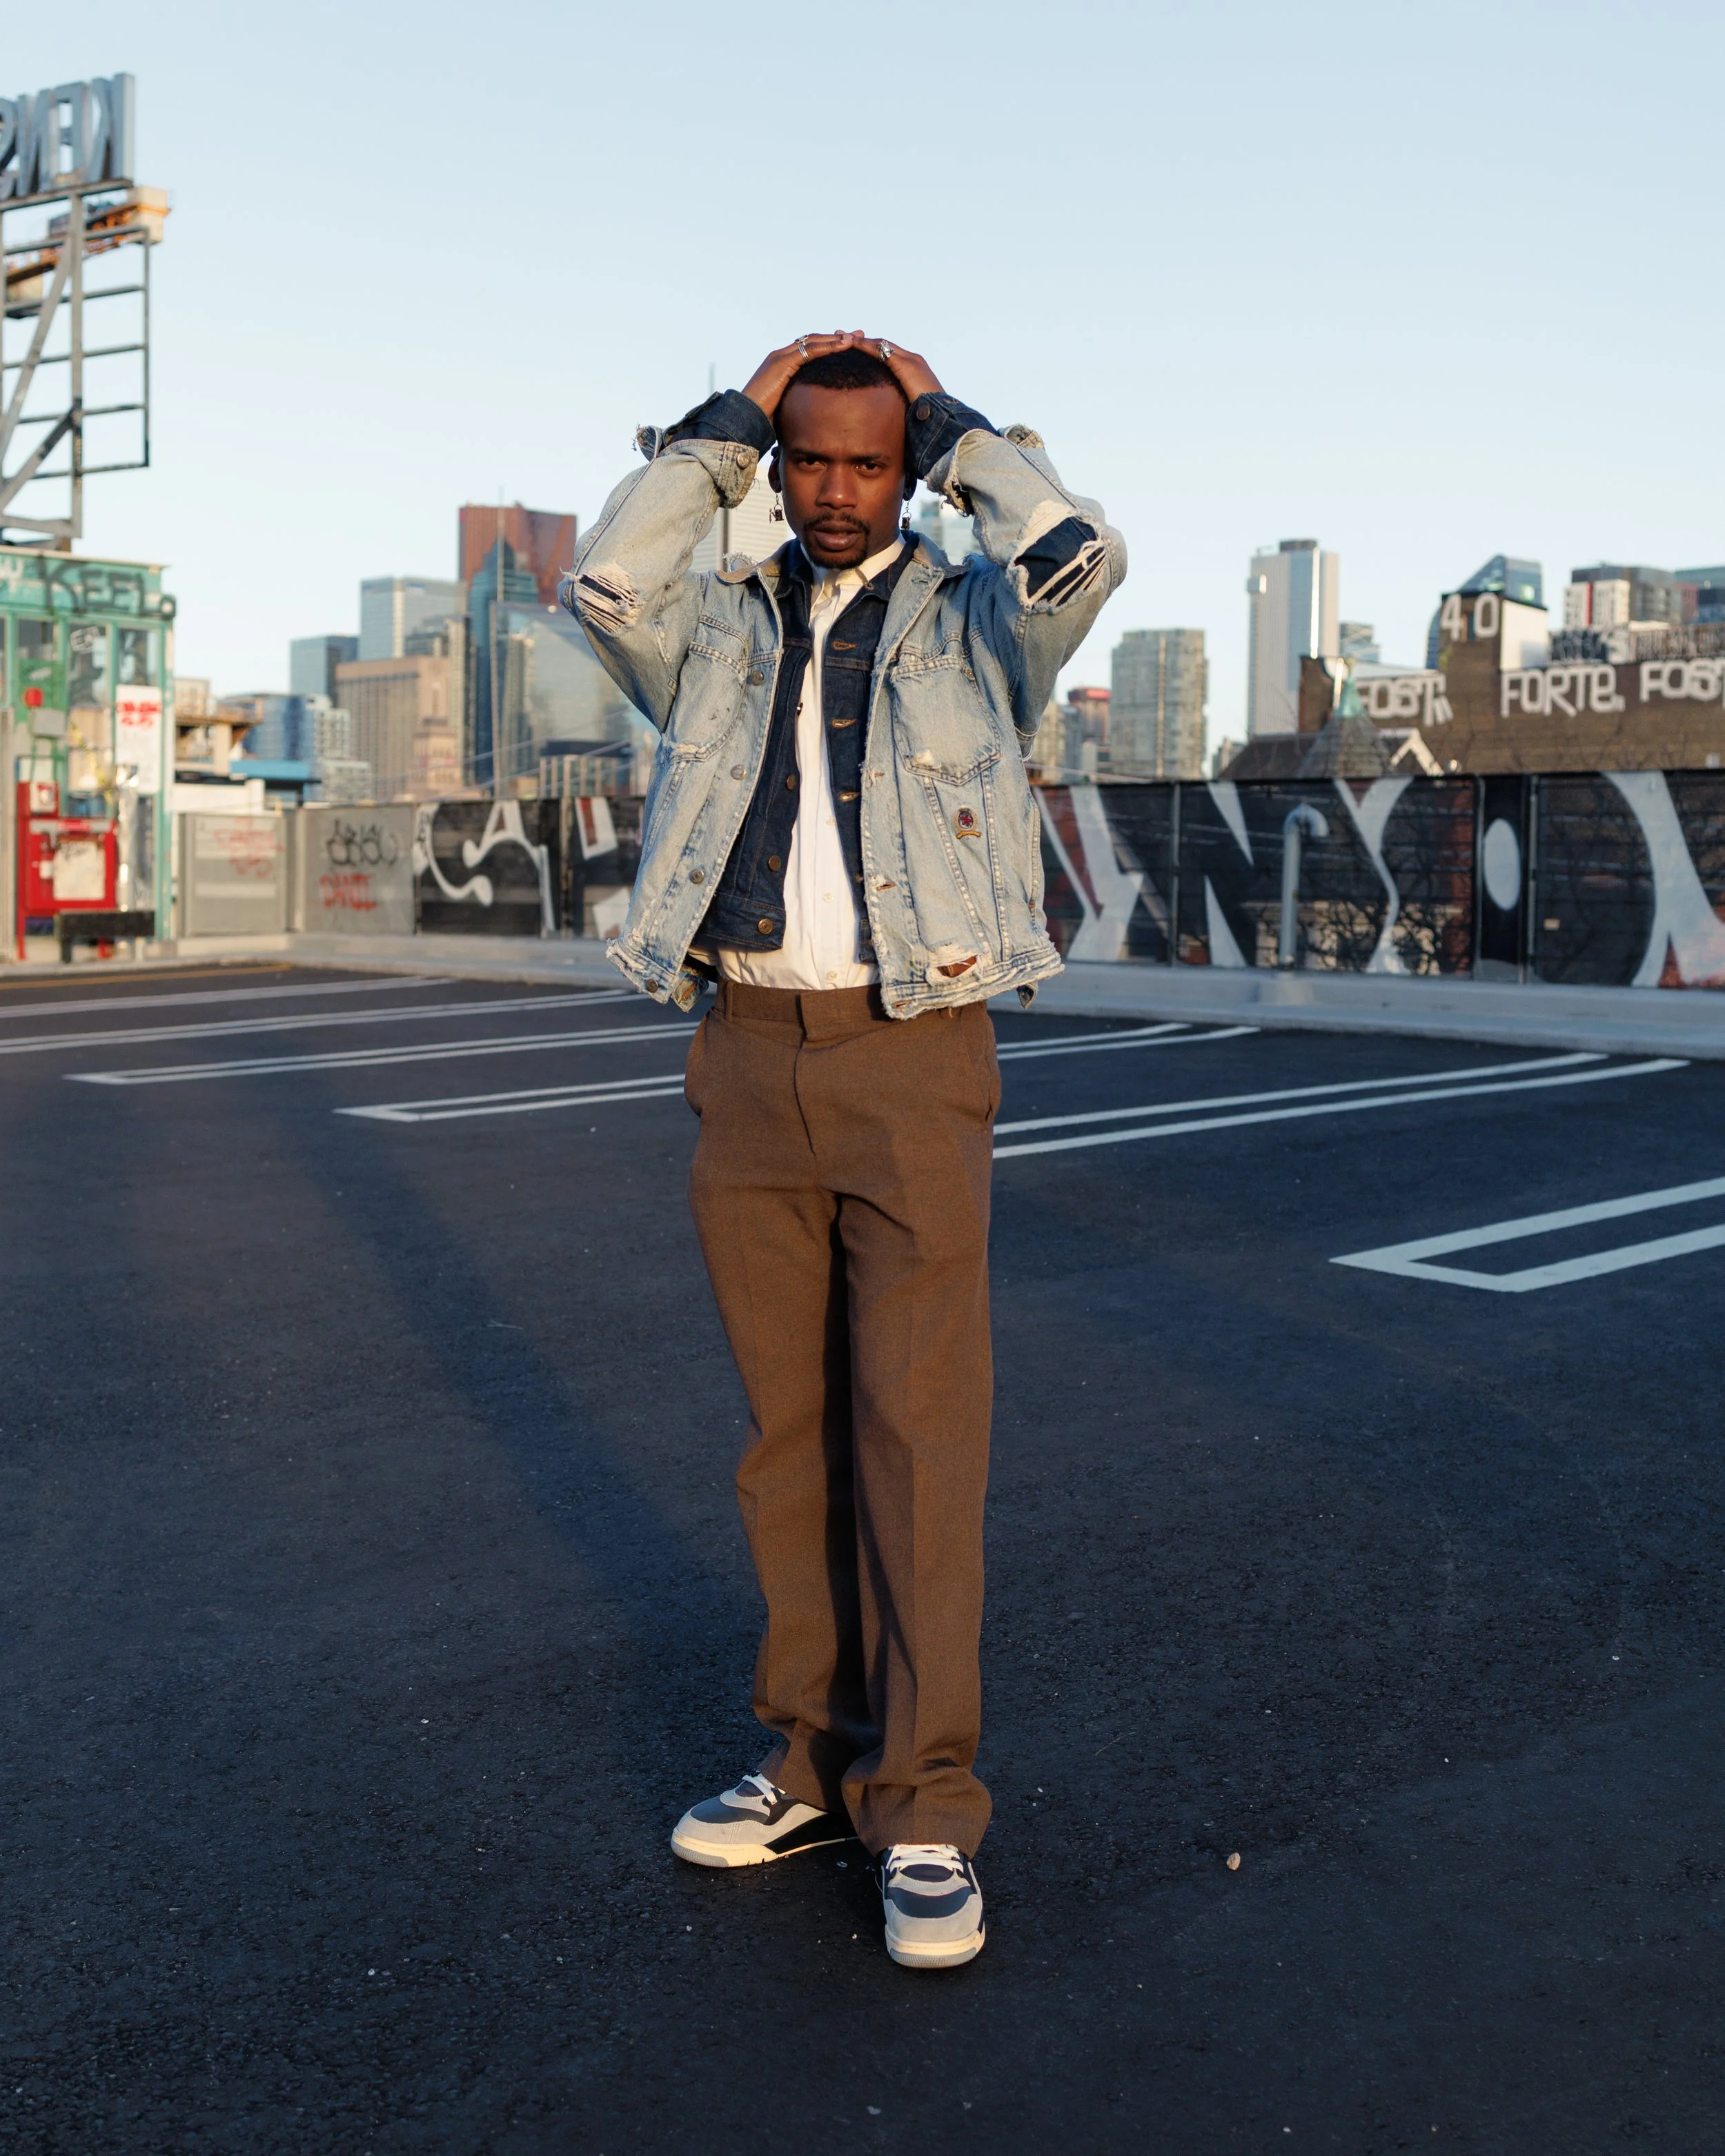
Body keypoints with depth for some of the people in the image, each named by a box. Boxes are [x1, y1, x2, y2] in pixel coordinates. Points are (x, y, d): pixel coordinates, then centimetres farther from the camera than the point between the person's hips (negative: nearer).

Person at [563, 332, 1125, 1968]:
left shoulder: (971, 622, 9)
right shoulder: (718, 632, 15)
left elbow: (1081, 560, -12)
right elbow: (605, 586, -5)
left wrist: (952, 426, 2)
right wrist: (728, 423, 2)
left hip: (914, 1056, -3)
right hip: (748, 1052, 3)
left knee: (919, 1429, -4)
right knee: (788, 1429, 9)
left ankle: (922, 1811, 3)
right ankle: (814, 1762, 21)